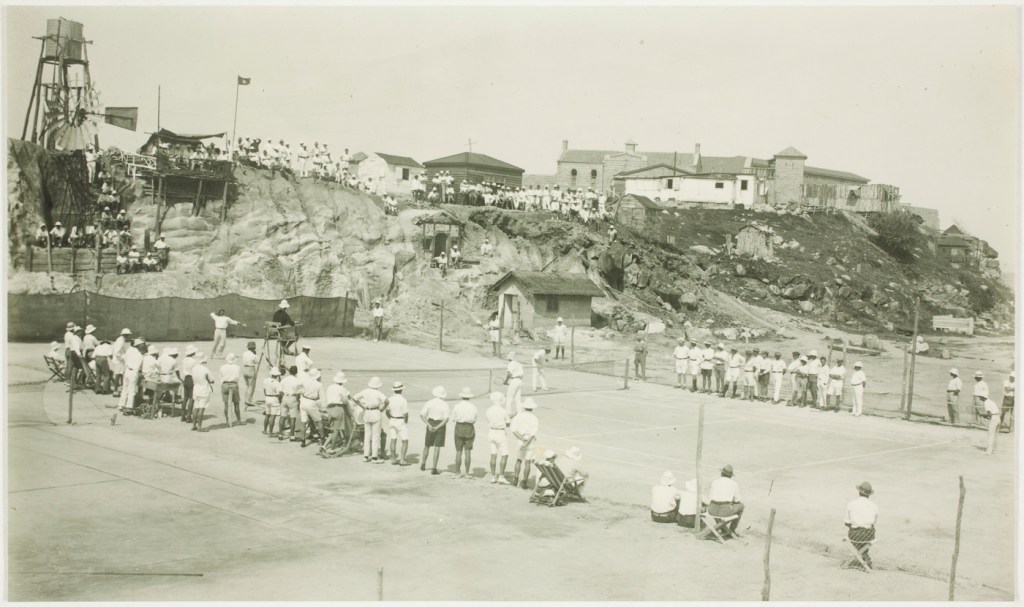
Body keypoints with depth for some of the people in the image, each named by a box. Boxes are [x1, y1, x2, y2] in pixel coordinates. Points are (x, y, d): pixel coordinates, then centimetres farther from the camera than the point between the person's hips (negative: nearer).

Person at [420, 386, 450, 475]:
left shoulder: (429, 403, -5)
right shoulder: (445, 405, -10)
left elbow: (422, 415, -12)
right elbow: (446, 419, -18)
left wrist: (429, 425, -17)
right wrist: (437, 427, -18)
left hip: (430, 425, 2)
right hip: (441, 426, -2)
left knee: (427, 445, 20)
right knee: (437, 448, 0)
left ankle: (423, 465, 32)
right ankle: (434, 469, -2)